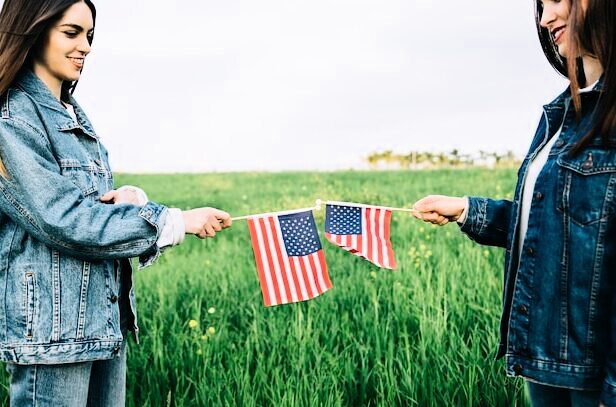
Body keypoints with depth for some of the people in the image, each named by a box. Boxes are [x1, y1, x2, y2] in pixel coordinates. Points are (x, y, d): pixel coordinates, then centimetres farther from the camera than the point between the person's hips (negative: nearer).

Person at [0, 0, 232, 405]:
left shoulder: (72, 115, 14)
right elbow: (68, 223, -20)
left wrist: (130, 197, -8)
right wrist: (178, 221, -17)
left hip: (106, 319, 8)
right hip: (50, 327, -8)